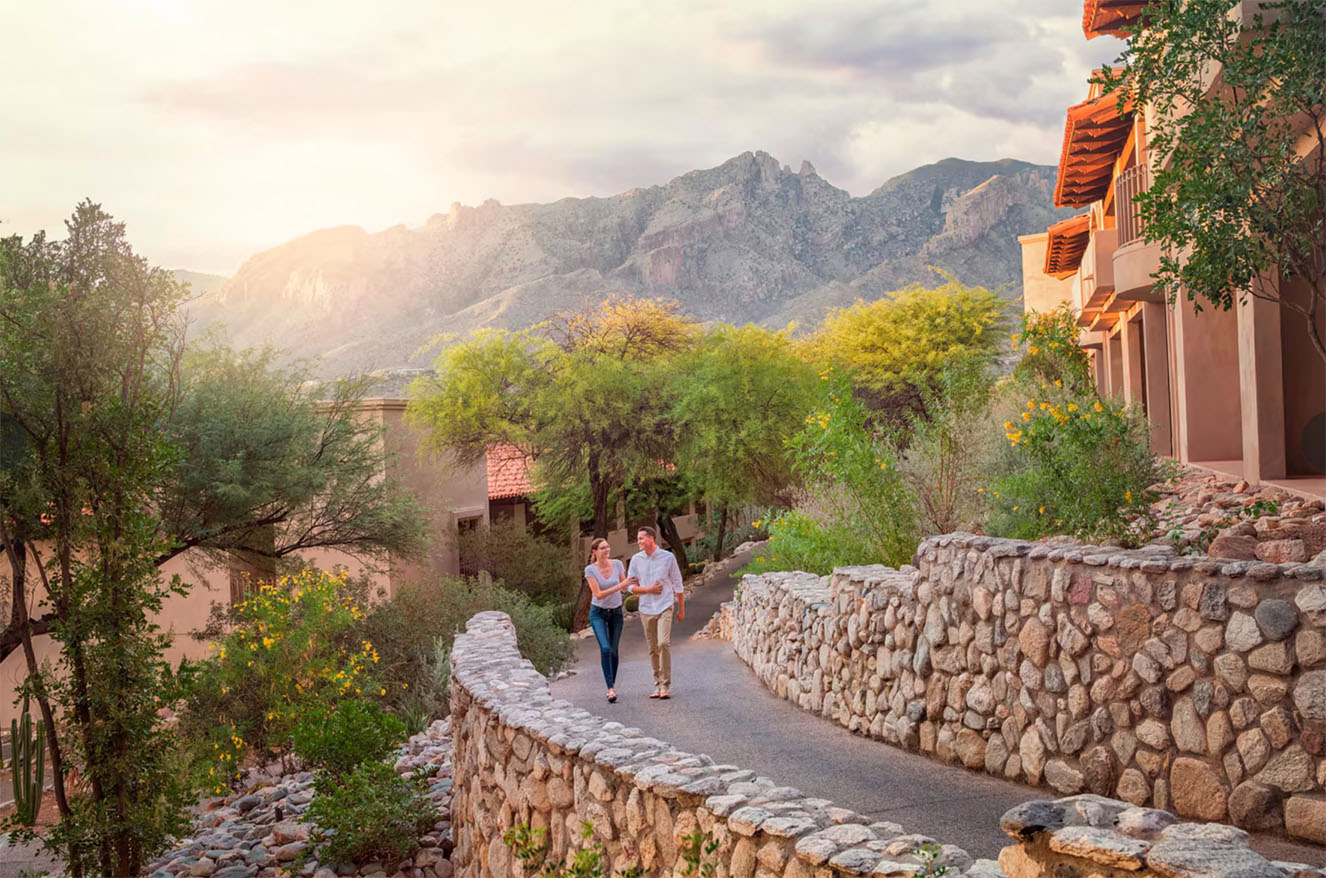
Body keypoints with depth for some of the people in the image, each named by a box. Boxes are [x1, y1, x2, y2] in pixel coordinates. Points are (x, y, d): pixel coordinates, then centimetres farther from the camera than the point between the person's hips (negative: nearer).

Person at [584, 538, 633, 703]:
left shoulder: (617, 564, -8)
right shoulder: (590, 570, -16)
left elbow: (624, 588, 1)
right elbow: (598, 595, -22)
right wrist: (618, 586, -30)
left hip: (616, 612, 3)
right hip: (598, 613, -3)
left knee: (614, 651, 7)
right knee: (605, 649, -20)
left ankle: (612, 685, 26)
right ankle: (611, 689, -17)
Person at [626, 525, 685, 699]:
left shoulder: (668, 557, -2)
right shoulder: (636, 559, 4)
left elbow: (677, 584, 6)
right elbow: (631, 586, 6)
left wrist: (681, 609, 10)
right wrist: (649, 589, -11)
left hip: (665, 607, -3)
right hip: (646, 608, 3)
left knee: (664, 643, -17)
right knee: (653, 649, 7)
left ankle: (665, 686, -11)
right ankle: (657, 685, 17)